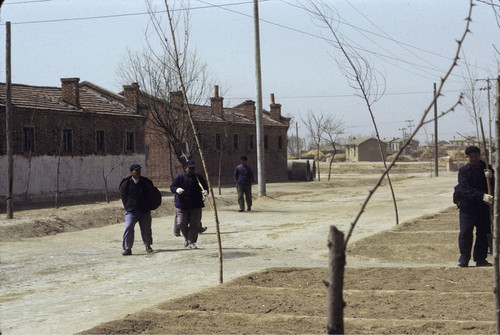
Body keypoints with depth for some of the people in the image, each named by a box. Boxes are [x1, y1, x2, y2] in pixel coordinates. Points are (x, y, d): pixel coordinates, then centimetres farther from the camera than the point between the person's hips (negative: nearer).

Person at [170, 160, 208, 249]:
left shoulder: (199, 177, 5)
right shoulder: (180, 177, 1)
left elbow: (205, 187, 8)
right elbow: (172, 187, 0)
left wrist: (206, 192, -16)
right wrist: (177, 190, -24)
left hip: (196, 206, 1)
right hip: (182, 206, -1)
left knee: (194, 225, -3)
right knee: (182, 224, -1)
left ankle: (191, 242, 5)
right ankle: (186, 238, 25)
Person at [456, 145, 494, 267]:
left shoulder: (487, 168, 6)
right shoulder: (463, 171, -2)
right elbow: (465, 189, -15)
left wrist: (491, 178, -20)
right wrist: (482, 196, -27)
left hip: (484, 207, 2)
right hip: (467, 206, -2)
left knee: (483, 233, 6)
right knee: (465, 233, -5)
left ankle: (480, 259, 16)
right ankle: (464, 258, 5)